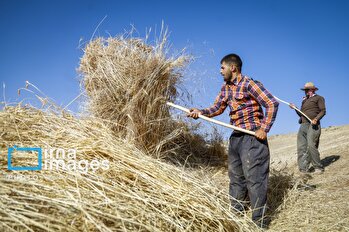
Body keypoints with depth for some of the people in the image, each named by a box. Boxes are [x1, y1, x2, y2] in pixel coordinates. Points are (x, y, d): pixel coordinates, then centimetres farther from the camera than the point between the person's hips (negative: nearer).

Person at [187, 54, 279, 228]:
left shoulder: (249, 84, -13)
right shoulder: (225, 88, 12)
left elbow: (272, 104, -16)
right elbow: (217, 108, 10)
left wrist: (264, 129, -17)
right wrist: (200, 112, -7)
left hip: (252, 136, -9)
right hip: (236, 136, 9)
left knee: (253, 177, -6)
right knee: (235, 175, 16)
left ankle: (259, 220, 6)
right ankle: (235, 212, 31)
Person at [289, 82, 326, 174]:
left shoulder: (319, 98, 10)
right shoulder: (304, 101, 28)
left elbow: (323, 111, -1)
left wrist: (316, 119, -17)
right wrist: (295, 108, 9)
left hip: (313, 125, -6)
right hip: (303, 125, 6)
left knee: (311, 146, -17)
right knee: (301, 147, -4)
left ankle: (319, 167, -4)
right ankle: (304, 169, -3)